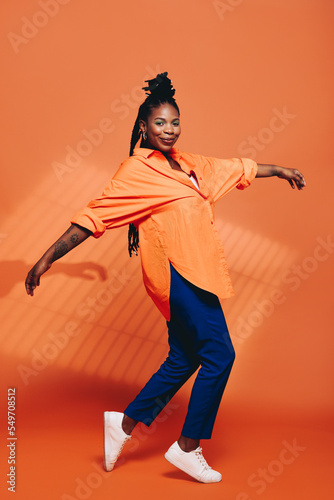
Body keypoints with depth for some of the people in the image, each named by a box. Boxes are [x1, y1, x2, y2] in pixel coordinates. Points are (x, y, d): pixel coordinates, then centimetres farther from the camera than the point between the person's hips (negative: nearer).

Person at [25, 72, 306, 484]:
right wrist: (48, 259, -15)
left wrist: (278, 170, 38)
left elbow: (236, 168, 28)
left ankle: (124, 423, 26)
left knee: (185, 358, 14)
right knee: (219, 355, -5)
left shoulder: (187, 164, 15)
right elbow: (94, 216, -12)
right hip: (177, 273, -9)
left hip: (192, 273, 9)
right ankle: (187, 449, 10)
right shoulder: (136, 170, -8)